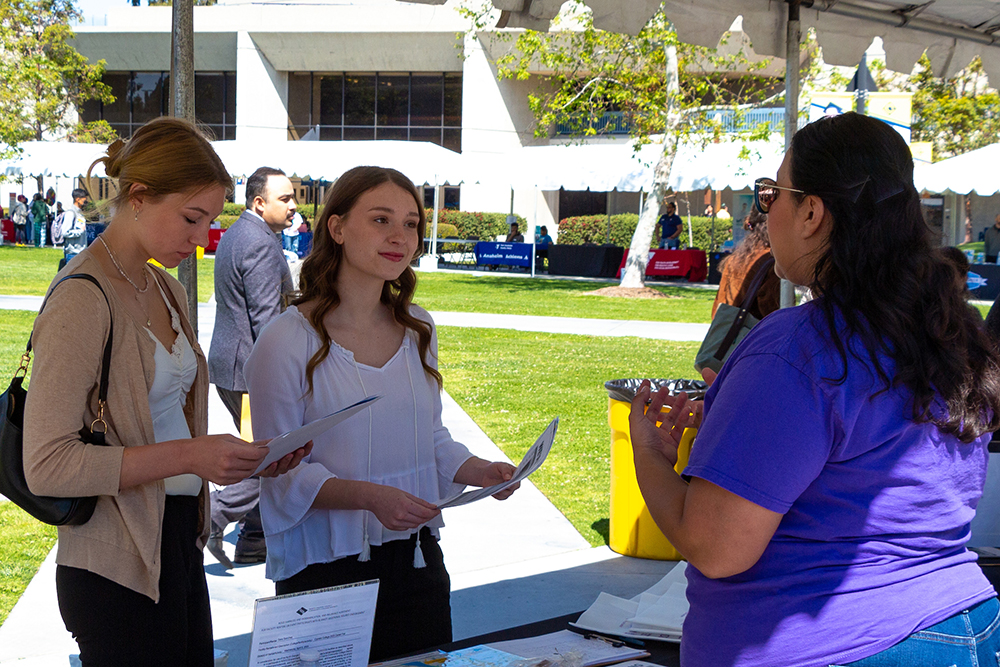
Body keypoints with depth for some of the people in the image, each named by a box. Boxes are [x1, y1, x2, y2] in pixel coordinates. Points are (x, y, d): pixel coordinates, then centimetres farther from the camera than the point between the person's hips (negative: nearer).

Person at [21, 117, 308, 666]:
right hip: (118, 569, -9)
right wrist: (187, 456, -24)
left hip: (178, 546, 9)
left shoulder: (166, 291, 12)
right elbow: (46, 465, -22)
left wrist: (249, 459, 3)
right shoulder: (82, 301, -16)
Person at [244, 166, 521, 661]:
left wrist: (478, 471, -3)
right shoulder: (288, 341, -11)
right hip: (325, 573, -6)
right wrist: (369, 497, -26)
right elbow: (280, 471, -12)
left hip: (417, 561, 6)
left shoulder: (417, 330, 9)